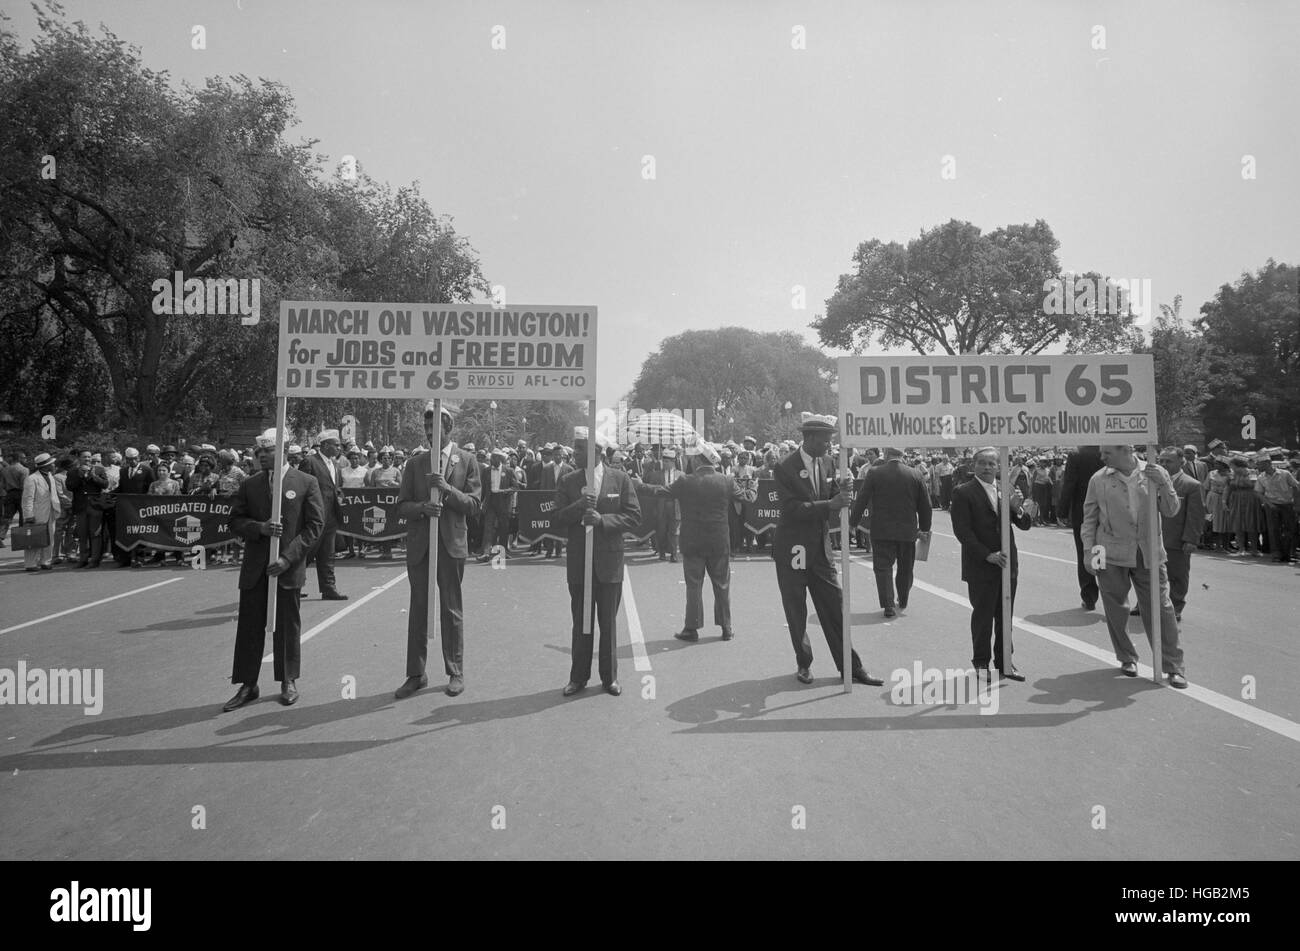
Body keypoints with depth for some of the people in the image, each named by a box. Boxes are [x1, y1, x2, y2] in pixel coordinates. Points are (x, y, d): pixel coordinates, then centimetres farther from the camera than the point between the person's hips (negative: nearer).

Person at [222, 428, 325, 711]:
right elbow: (235, 521, 8)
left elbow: (315, 524, -5)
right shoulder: (249, 485, 9)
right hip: (254, 568, 3)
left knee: (288, 625, 7)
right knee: (249, 626, 5)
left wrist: (288, 557, -13)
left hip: (288, 566, -3)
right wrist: (261, 528, -13)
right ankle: (248, 685, 15)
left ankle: (288, 682, 20)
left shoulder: (306, 483, -2)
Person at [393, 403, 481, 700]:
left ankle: (455, 673, 16)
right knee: (417, 609, 7)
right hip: (419, 544, 3)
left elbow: (474, 504, -3)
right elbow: (402, 505, 6)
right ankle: (416, 674, 16)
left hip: (451, 544, -2)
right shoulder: (415, 464, 9)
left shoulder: (466, 461, 2)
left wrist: (447, 488, -17)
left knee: (452, 610, 5)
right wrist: (422, 507, -14)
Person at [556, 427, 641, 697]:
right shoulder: (568, 482, 2)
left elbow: (633, 516, -5)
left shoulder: (619, 479, -3)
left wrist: (602, 519, -18)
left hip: (609, 561, -1)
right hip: (578, 562, 2)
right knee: (580, 622, 10)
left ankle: (609, 677, 22)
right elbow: (557, 519, -2)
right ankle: (579, 677, 22)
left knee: (608, 622, 9)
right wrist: (579, 505, -19)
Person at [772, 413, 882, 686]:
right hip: (793, 549, -5)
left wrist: (842, 496, -13)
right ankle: (803, 664, 23)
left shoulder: (827, 464, 6)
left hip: (821, 547, 5)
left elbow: (830, 503, 10)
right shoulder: (785, 468, -13)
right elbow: (793, 508, -21)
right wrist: (830, 504, -29)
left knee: (834, 607, 6)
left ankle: (850, 667, 13)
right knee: (796, 612, 7)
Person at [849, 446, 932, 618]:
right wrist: (924, 528, 16)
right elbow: (925, 506, 4)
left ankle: (888, 605, -5)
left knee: (883, 567, 4)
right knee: (905, 569, 18)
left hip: (881, 531, -2)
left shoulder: (874, 474, -8)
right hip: (908, 531, 3)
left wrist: (852, 523, 6)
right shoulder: (915, 476, -2)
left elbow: (861, 501, -5)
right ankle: (902, 602, 33)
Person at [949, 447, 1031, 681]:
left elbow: (1025, 525, 7)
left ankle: (1004, 662, 22)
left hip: (1007, 563, 5)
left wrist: (1017, 508, -14)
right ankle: (981, 664, 14)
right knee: (983, 616, 1)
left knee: (1005, 617, 11)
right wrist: (988, 555, -18)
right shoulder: (963, 493, -6)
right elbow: (962, 531, -12)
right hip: (980, 566, -5)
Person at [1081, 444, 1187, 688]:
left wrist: (1164, 485, -13)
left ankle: (1173, 666, 11)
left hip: (1148, 554, 0)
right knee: (1116, 608, 7)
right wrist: (1089, 551, 0)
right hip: (1112, 554, 0)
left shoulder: (1154, 473, 1)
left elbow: (1171, 511, 3)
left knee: (1160, 608, 0)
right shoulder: (1098, 479, 0)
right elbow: (1089, 517, 6)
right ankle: (1127, 658, 25)